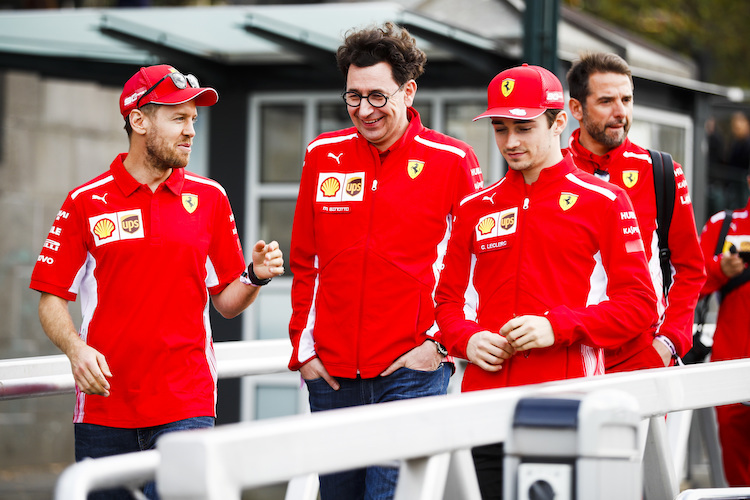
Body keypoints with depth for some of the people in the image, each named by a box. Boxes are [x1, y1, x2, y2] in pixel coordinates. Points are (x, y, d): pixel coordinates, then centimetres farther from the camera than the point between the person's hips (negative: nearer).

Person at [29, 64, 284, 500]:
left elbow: (227, 301, 12)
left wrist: (256, 276, -8)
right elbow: (52, 300, 2)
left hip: (186, 406, 0)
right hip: (104, 406, 0)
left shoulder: (209, 198, 8)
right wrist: (76, 349, -16)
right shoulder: (87, 203, 2)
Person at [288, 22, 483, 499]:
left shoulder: (452, 161, -2)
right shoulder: (323, 156, 9)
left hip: (411, 371, -4)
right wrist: (303, 347, 9)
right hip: (331, 372, 4)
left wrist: (438, 339, -4)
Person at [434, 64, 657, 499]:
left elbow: (640, 305, -2)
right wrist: (466, 339, -2)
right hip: (486, 395, 4)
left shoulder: (604, 202, 2)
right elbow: (450, 297, 20)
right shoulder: (476, 208, 15)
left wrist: (557, 326, -13)